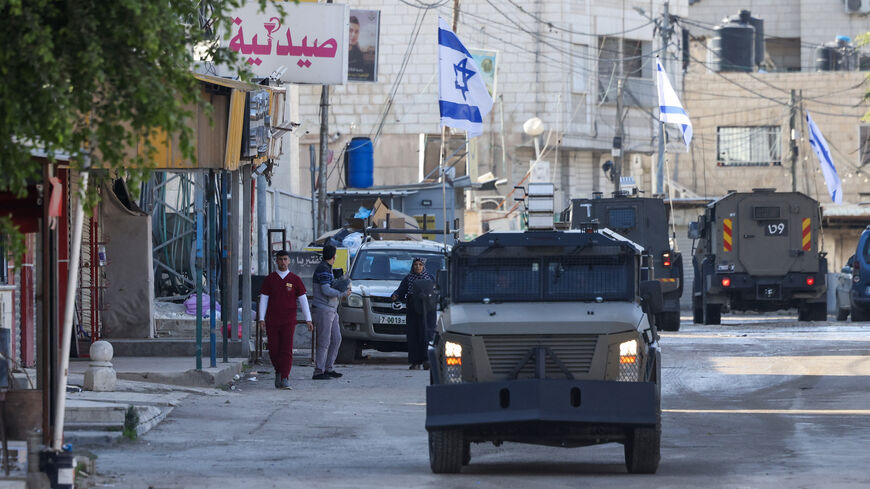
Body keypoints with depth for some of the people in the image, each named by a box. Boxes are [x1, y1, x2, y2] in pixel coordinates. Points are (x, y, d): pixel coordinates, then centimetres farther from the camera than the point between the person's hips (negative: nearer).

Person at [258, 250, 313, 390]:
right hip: (272, 321, 1)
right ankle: (279, 372, 29)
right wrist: (261, 319, -5)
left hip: (289, 321, -1)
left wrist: (308, 320, -1)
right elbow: (263, 299, 4)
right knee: (274, 350, 4)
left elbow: (303, 300, 5)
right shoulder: (269, 279, 6)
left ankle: (285, 380, -13)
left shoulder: (295, 279, 4)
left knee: (287, 350, -11)